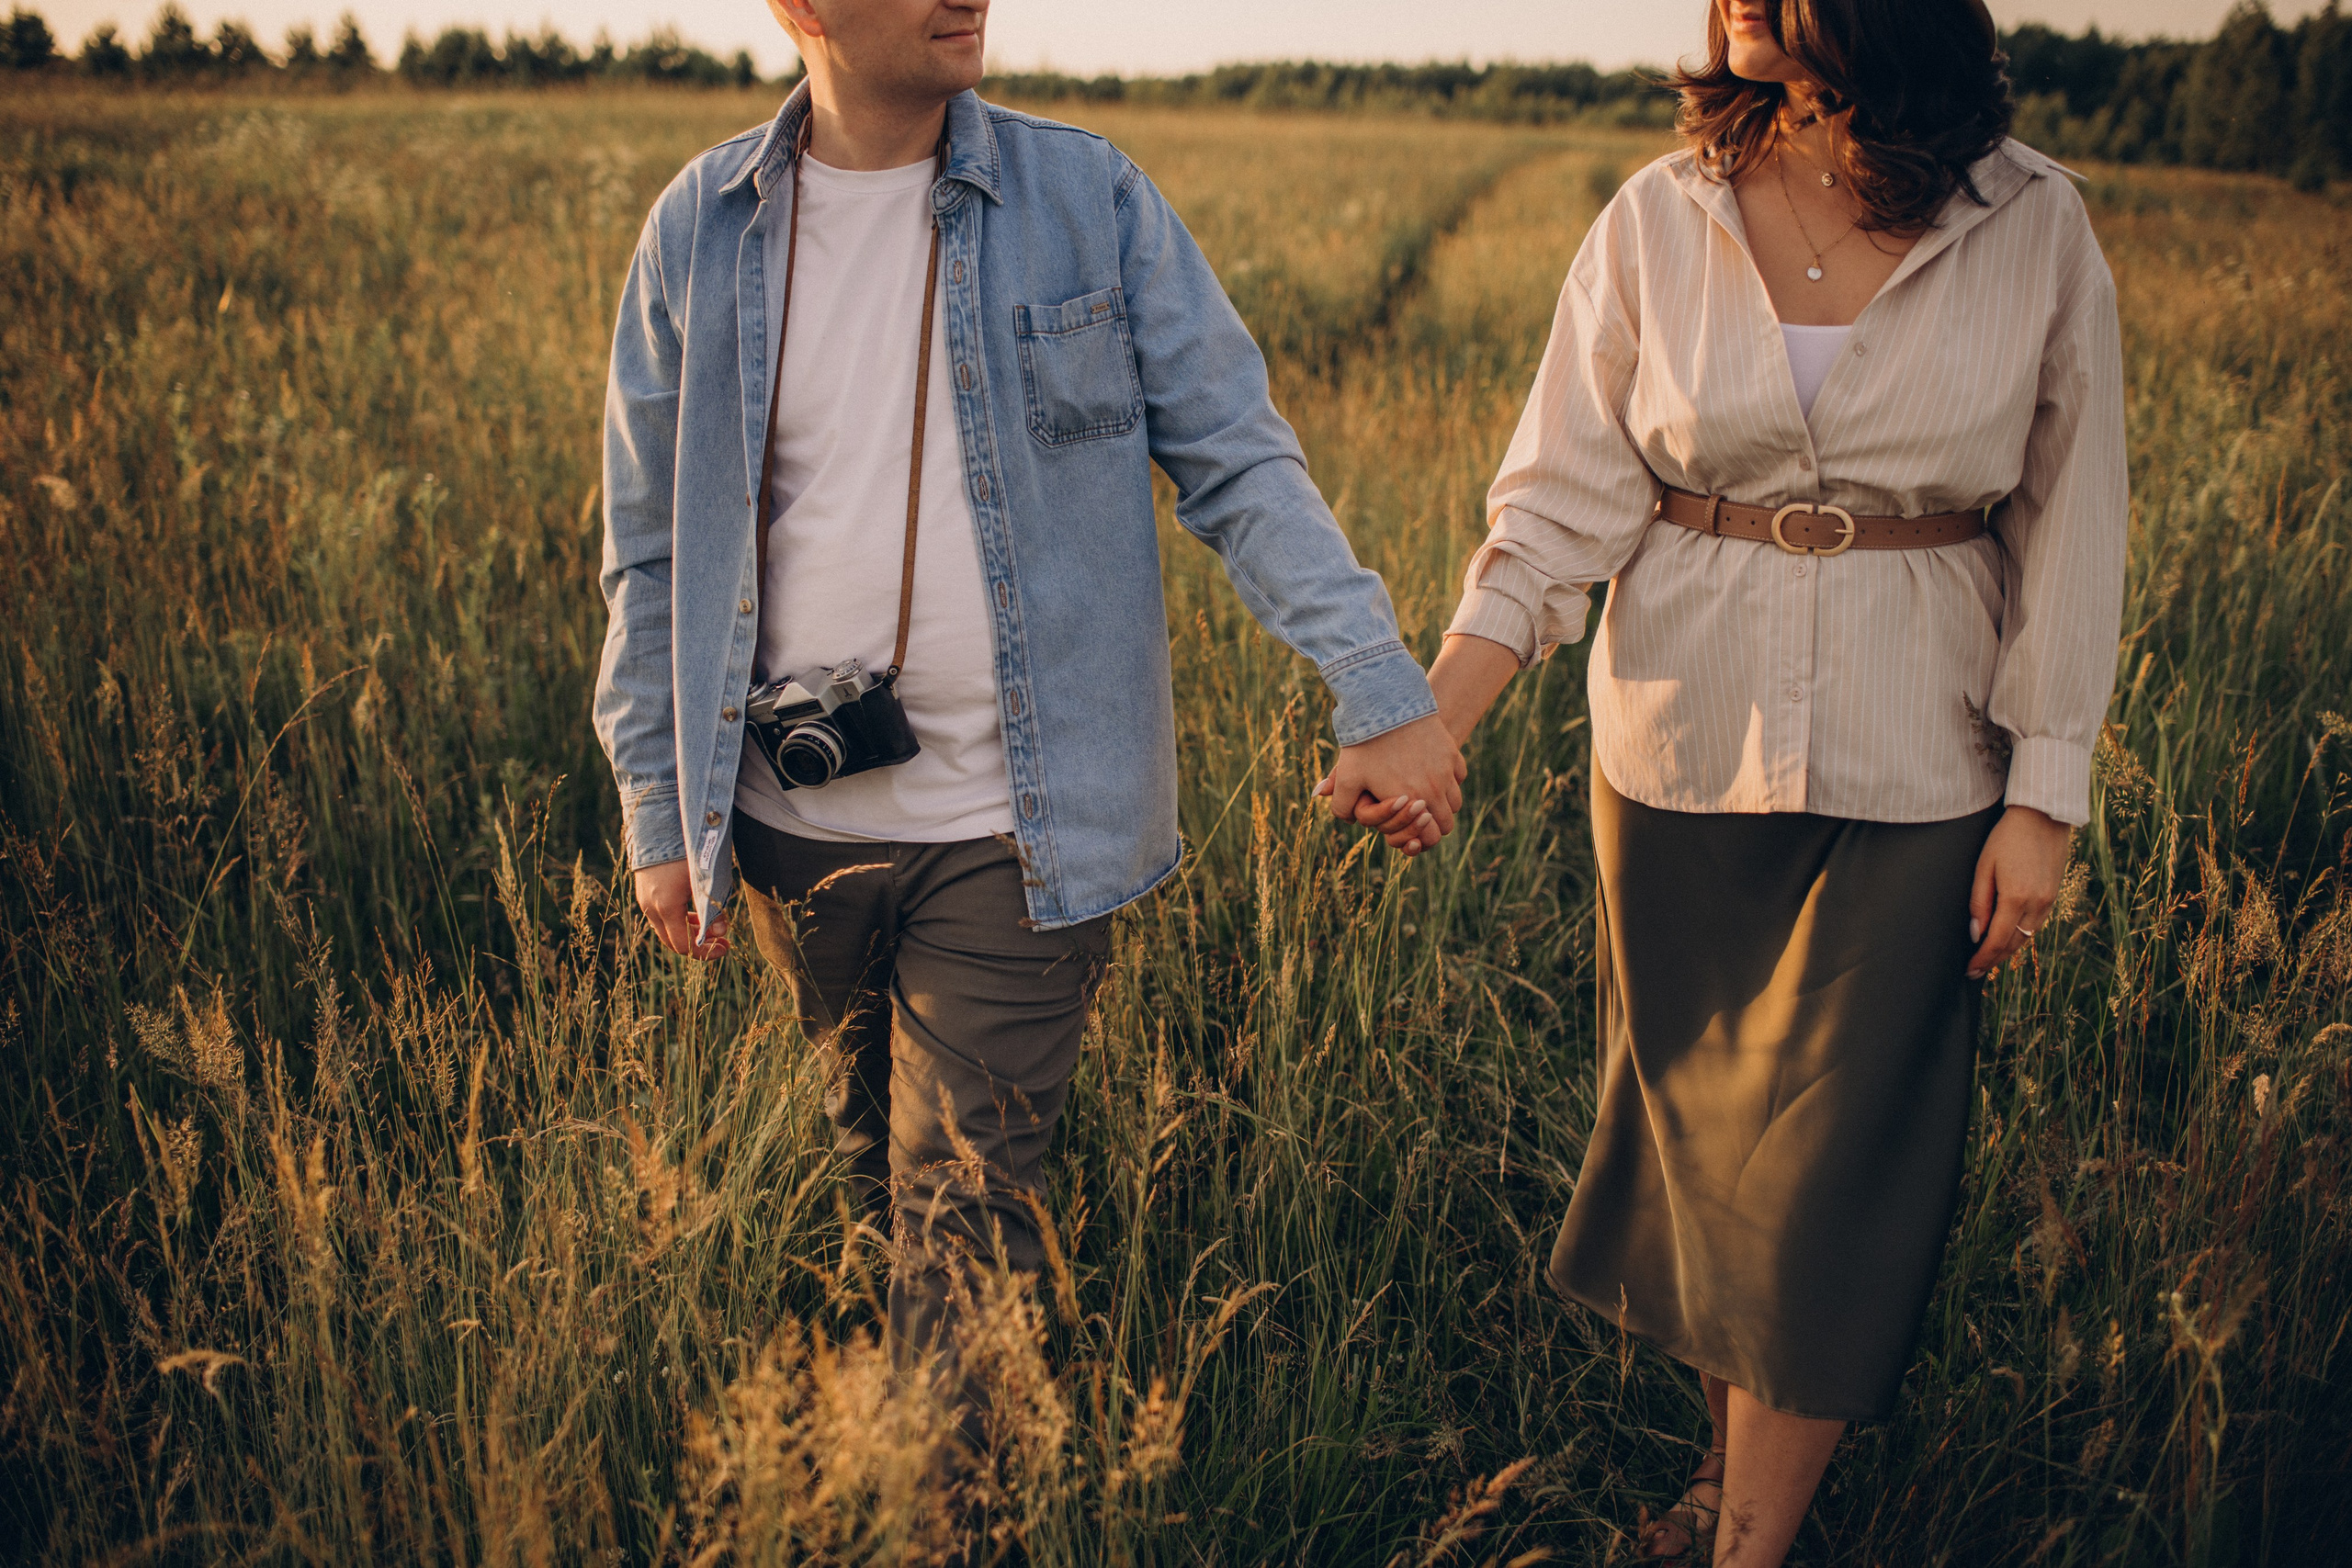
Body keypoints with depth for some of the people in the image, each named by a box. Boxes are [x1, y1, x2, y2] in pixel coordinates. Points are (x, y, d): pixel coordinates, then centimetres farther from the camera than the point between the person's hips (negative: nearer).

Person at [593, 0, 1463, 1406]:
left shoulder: (1089, 197, -5)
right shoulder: (702, 232, 1)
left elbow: (1240, 463, -3)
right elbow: (654, 552, 8)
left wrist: (1384, 692, -12)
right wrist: (660, 817, 7)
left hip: (1013, 832, -3)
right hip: (795, 828, 3)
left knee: (967, 1226, -2)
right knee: (876, 1170, 21)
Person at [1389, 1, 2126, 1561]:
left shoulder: (2033, 227, -5)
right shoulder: (1659, 219, -3)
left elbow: (2069, 526, 0)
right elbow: (1567, 498, -4)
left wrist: (2043, 799, -2)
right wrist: (1435, 714, -15)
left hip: (1913, 770, -2)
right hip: (1680, 744, 2)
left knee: (1831, 1155, 2)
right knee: (1698, 1114, 13)